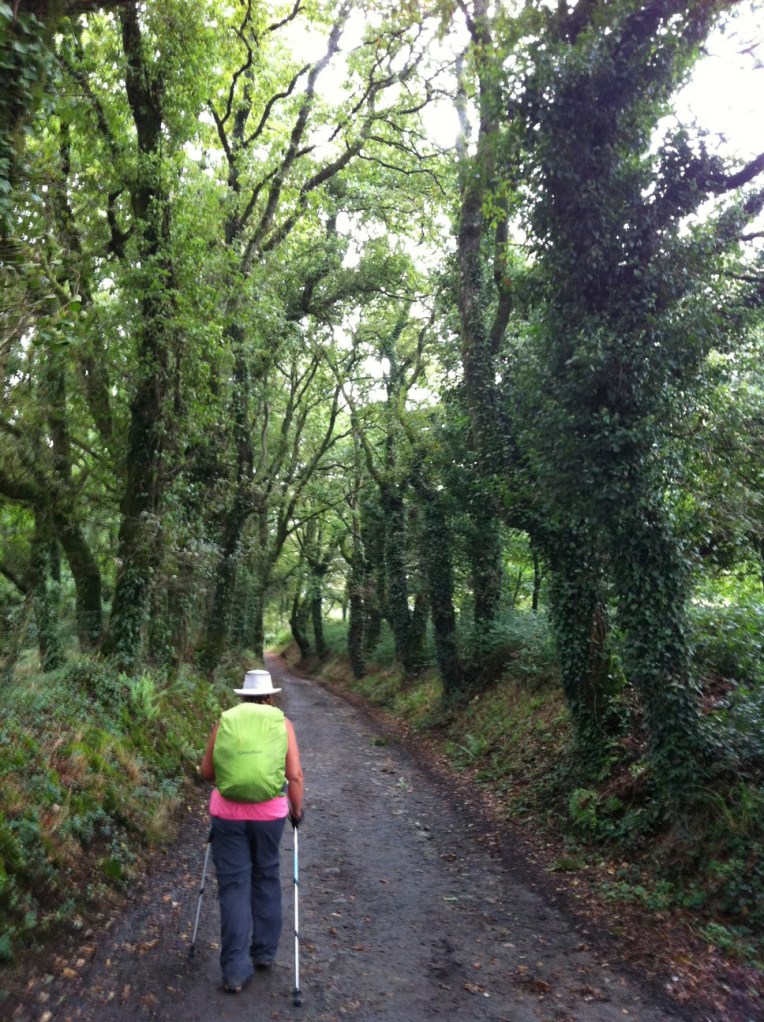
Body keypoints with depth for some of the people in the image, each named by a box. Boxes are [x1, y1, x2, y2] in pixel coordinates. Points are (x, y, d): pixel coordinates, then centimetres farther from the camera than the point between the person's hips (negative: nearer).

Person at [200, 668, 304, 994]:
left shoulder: (225, 720, 4)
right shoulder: (282, 724, 1)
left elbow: (206, 772, 7)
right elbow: (295, 775, -3)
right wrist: (297, 809, 12)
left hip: (227, 812, 0)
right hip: (269, 813, 0)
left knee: (233, 885, 10)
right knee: (266, 878, 21)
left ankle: (236, 970, 13)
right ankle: (265, 951, 33)